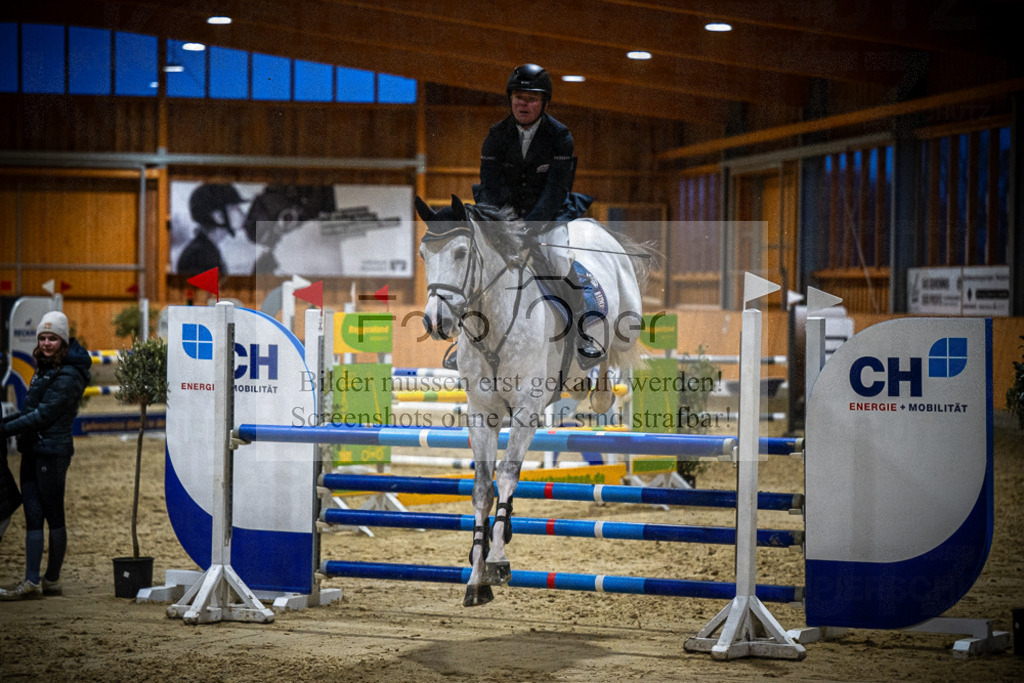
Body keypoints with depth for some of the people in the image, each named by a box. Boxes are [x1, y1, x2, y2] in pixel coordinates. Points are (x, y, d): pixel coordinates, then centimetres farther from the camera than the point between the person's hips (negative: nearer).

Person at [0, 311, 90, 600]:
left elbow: (44, 415, -17)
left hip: (52, 451, -9)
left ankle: (52, 580, 7)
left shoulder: (68, 376, -13)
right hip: (33, 449, 9)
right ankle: (31, 581, 3)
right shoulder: (45, 367, 16)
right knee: (32, 516, 4)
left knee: (53, 516, 0)